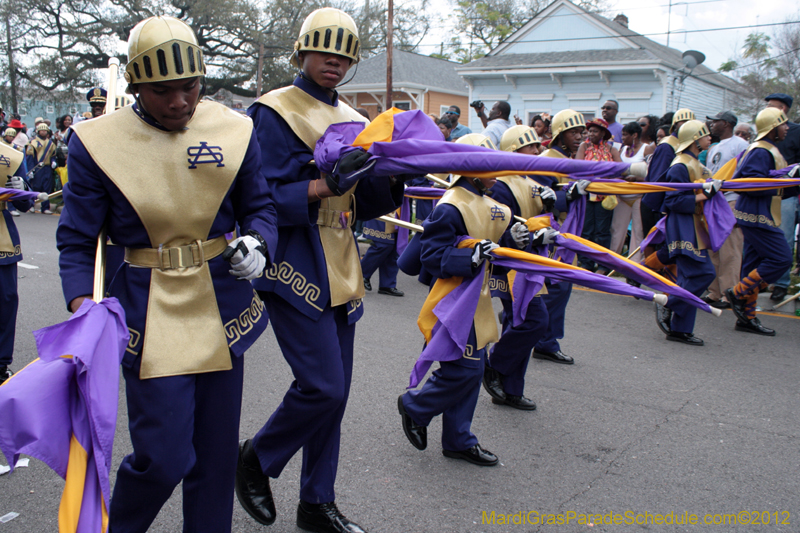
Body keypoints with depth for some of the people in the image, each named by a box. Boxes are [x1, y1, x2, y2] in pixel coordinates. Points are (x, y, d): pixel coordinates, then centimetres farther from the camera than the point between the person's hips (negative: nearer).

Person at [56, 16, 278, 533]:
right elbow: (77, 241, -3)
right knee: (165, 457, -4)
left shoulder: (233, 130, 0)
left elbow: (260, 206, 10)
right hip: (148, 311, -3)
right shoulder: (97, 142, -7)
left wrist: (257, 244, -13)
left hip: (222, 304, 3)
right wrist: (82, 307, -19)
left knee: (216, 452, 12)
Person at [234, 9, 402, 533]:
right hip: (296, 268, -7)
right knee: (323, 386, -11)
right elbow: (265, 200, -16)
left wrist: (392, 176, -5)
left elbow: (367, 204, 14)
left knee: (334, 391, 11)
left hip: (340, 271, 7)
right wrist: (327, 184, -26)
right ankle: (255, 459, 18)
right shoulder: (274, 112, -7)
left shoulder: (353, 120, 14)